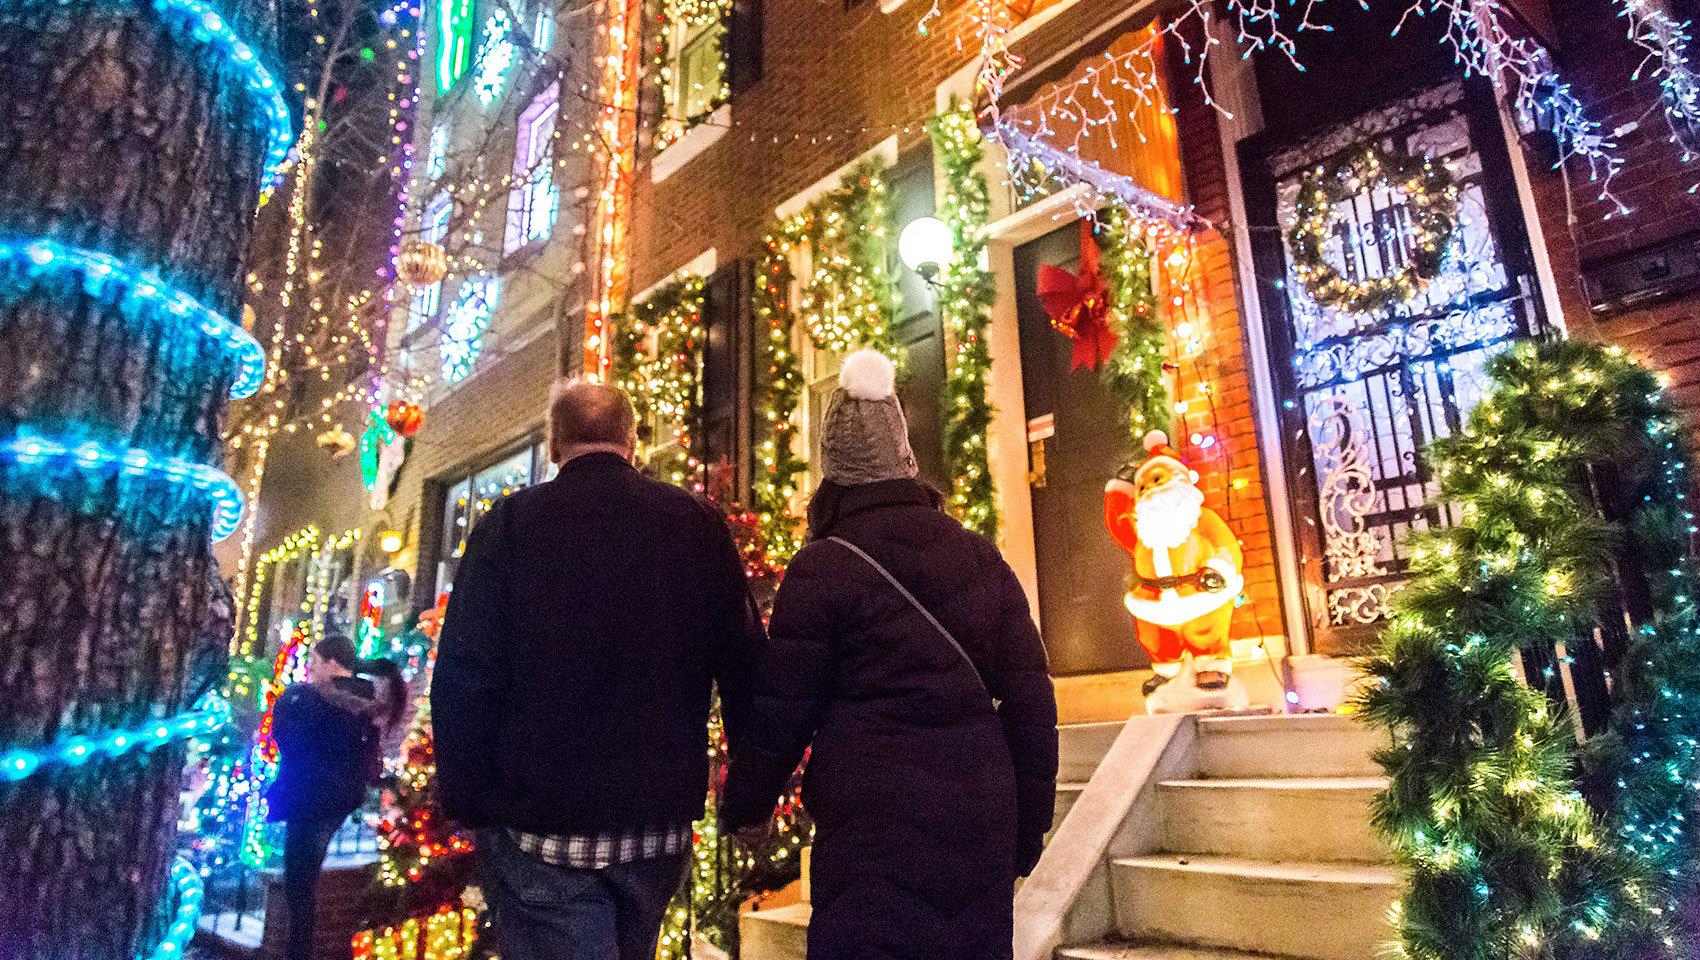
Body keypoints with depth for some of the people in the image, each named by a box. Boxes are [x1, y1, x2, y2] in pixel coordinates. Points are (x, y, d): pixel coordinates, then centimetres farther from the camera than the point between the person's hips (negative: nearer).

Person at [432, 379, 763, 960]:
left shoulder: (511, 524, -7)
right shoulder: (698, 525, -2)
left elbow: (462, 677, -9)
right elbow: (743, 668, -1)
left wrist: (466, 803, 2)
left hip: (539, 828, -3)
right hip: (662, 824, 4)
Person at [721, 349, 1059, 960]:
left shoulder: (822, 567, -8)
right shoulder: (982, 558, 6)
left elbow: (782, 709, -4)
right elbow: (1031, 699, 8)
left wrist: (744, 807, 14)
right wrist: (1029, 825, 17)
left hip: (874, 825, -5)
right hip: (982, 829, 5)